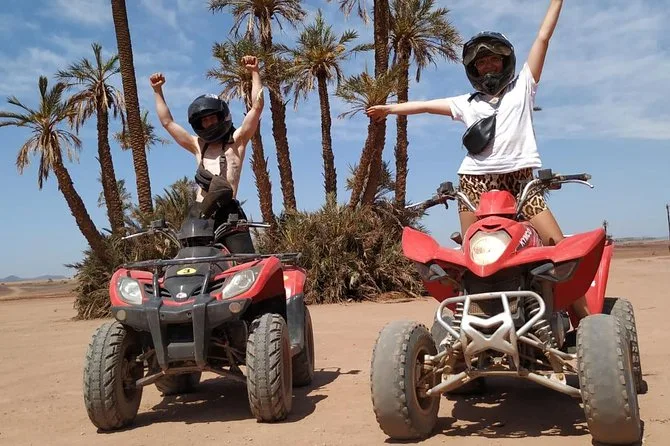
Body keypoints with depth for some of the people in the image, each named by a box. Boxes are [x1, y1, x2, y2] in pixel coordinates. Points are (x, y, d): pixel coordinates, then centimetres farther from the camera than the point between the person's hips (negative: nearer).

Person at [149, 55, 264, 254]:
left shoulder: (236, 141, 15)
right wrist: (158, 91, 29)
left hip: (228, 213, -4)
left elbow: (257, 106, 7)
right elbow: (168, 122, 31)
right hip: (199, 214, 4)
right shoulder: (198, 146, 27)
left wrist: (254, 73, 6)